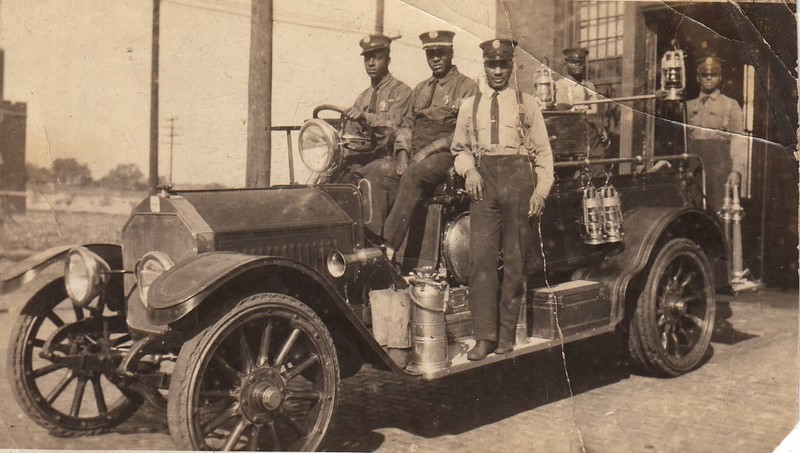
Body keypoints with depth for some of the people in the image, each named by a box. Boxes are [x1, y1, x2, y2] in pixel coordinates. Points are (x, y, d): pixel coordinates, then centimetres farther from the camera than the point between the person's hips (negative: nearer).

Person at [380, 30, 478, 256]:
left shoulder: (466, 87, 6)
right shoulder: (420, 89, 26)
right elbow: (407, 125, 20)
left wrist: (428, 150, -13)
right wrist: (403, 153, 0)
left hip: (447, 154, -6)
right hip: (415, 157, 7)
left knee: (413, 175, -34)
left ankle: (388, 247, -40)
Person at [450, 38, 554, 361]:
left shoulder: (527, 104, 11)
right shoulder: (469, 105, 16)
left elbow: (543, 153, 9)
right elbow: (459, 148, 21)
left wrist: (541, 191, -2)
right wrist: (468, 170, 0)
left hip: (518, 180, -1)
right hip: (483, 180, 1)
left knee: (514, 260, 1)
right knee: (481, 257, -7)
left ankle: (506, 334, 10)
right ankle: (484, 336, -2)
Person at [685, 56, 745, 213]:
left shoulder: (731, 105, 7)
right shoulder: (689, 106, 17)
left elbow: (737, 139, 0)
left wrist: (736, 170, -11)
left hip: (719, 163, -3)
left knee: (719, 205, -8)